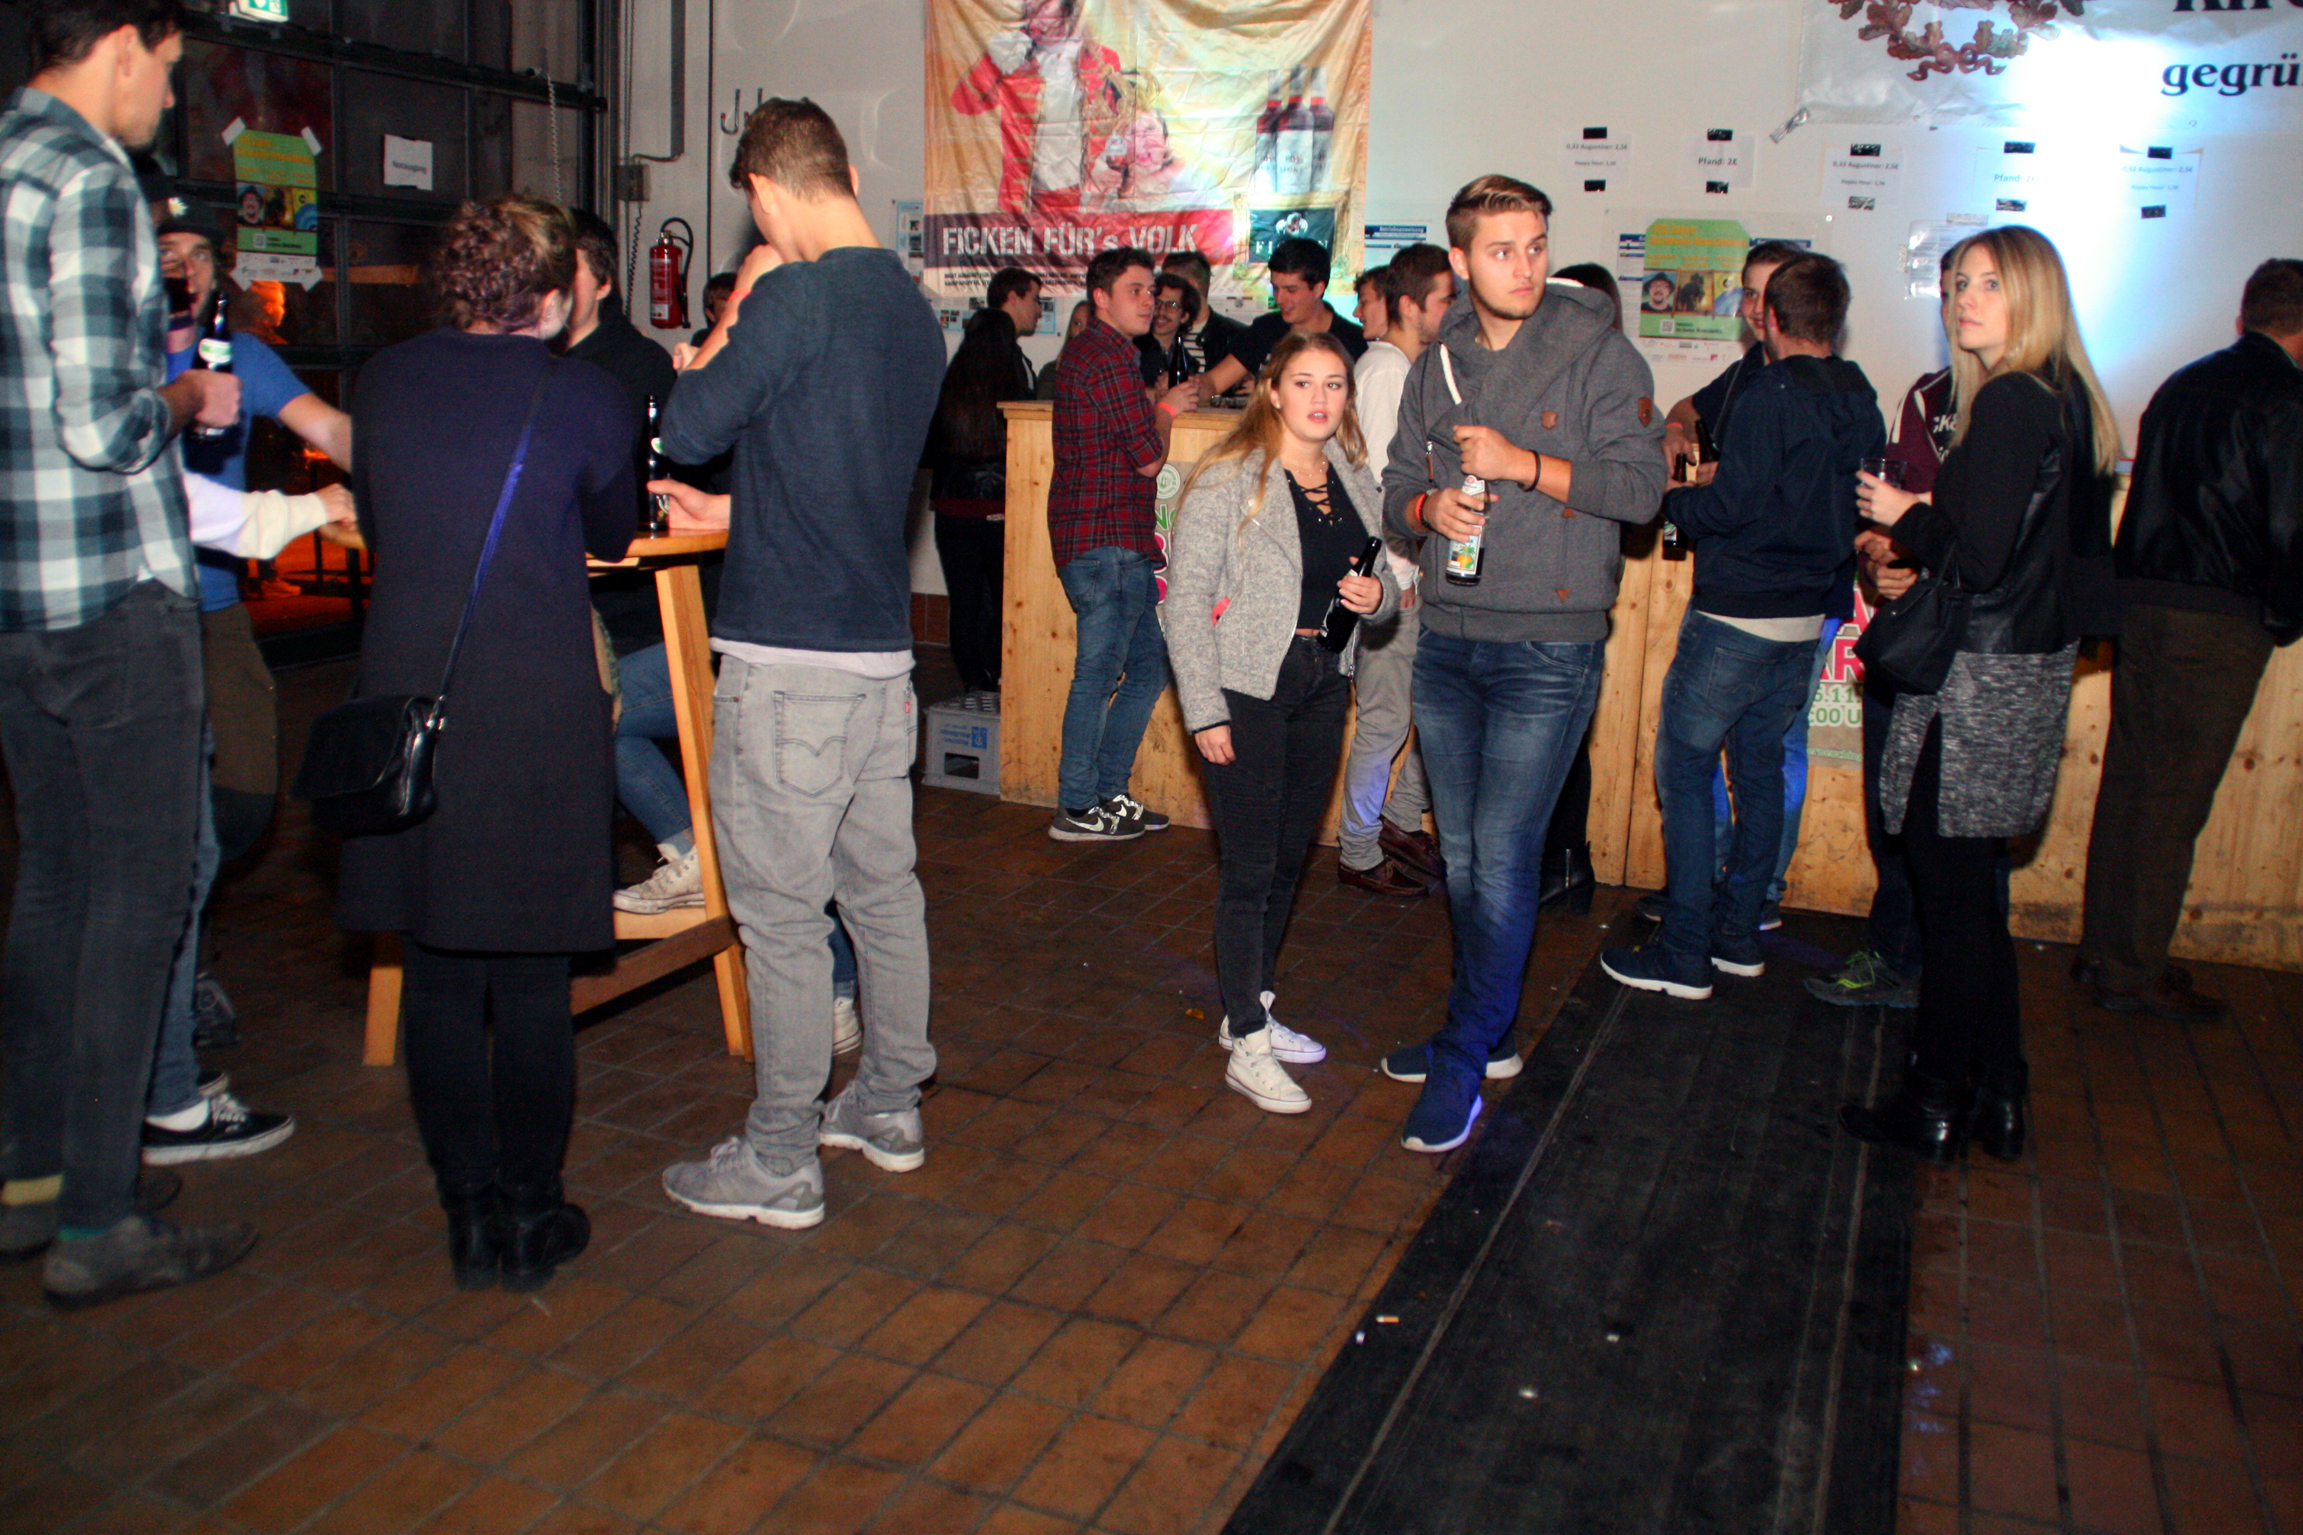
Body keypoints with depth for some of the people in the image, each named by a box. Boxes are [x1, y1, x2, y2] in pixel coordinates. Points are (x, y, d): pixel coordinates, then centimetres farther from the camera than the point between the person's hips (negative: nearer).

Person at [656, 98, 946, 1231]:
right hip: (882, 643, 8)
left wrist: (731, 319, 3)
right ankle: (888, 1106, 30)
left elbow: (687, 427, -10)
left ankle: (778, 1163, 11)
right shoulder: (913, 309, 12)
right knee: (881, 888, 16)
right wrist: (737, 509, 32)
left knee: (780, 915, 0)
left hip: (787, 658, -8)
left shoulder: (797, 296, -13)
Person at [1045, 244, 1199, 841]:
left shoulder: (1083, 351, 19)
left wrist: (1162, 403, 15)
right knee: (1099, 672, -4)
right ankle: (1078, 808, 3)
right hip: (1108, 540, -11)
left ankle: (1108, 793, 19)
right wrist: (1166, 410, 4)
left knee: (1150, 662, 14)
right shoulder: (1110, 360, -14)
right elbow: (1149, 457, -14)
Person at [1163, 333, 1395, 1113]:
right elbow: (1186, 599, -12)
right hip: (1248, 690, -6)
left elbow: (1382, 579, 19)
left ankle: (1249, 1011, 31)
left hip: (1324, 684, 7)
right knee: (1251, 869, -2)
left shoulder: (1355, 479, 9)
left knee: (1289, 859, 15)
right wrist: (1204, 711, -15)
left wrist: (1377, 595, -6)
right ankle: (1247, 1047, 8)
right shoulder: (1229, 480, -11)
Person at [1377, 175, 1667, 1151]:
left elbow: (1642, 483, -9)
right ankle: (1488, 1028, 30)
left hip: (1549, 649, -5)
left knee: (1502, 861, -6)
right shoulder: (1436, 365, 11)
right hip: (1447, 641, 5)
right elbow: (1398, 486, 14)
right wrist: (1429, 507, -8)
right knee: (1461, 855, 13)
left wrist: (1524, 464, -17)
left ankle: (1464, 1059, 8)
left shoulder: (1598, 353, -4)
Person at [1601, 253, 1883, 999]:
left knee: (1684, 769, -2)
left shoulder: (1773, 393, -15)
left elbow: (1729, 506, -18)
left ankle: (1684, 953, 0)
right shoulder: (1863, 404, 8)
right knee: (1759, 767, 16)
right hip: (1807, 618, 8)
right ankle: (1738, 933, 25)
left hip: (1736, 616, -8)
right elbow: (1852, 511, 14)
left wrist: (1669, 498, 0)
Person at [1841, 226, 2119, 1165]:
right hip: (2034, 668, 10)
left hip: (1979, 681, -10)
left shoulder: (2010, 404, -17)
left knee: (1953, 898, 1)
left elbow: (1981, 557, -21)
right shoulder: (2071, 402, 12)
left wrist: (1906, 521, -4)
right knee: (1972, 893, 18)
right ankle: (1998, 1099, 27)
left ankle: (1935, 1107, 14)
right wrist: (1915, 541, 14)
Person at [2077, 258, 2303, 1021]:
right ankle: (2133, 970, 6)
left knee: (2128, 778, 13)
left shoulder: (2180, 385, 13)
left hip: (2138, 603, 7)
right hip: (2220, 621, -7)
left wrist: (2137, 595, 16)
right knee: (2176, 795, -1)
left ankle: (2104, 948, 22)